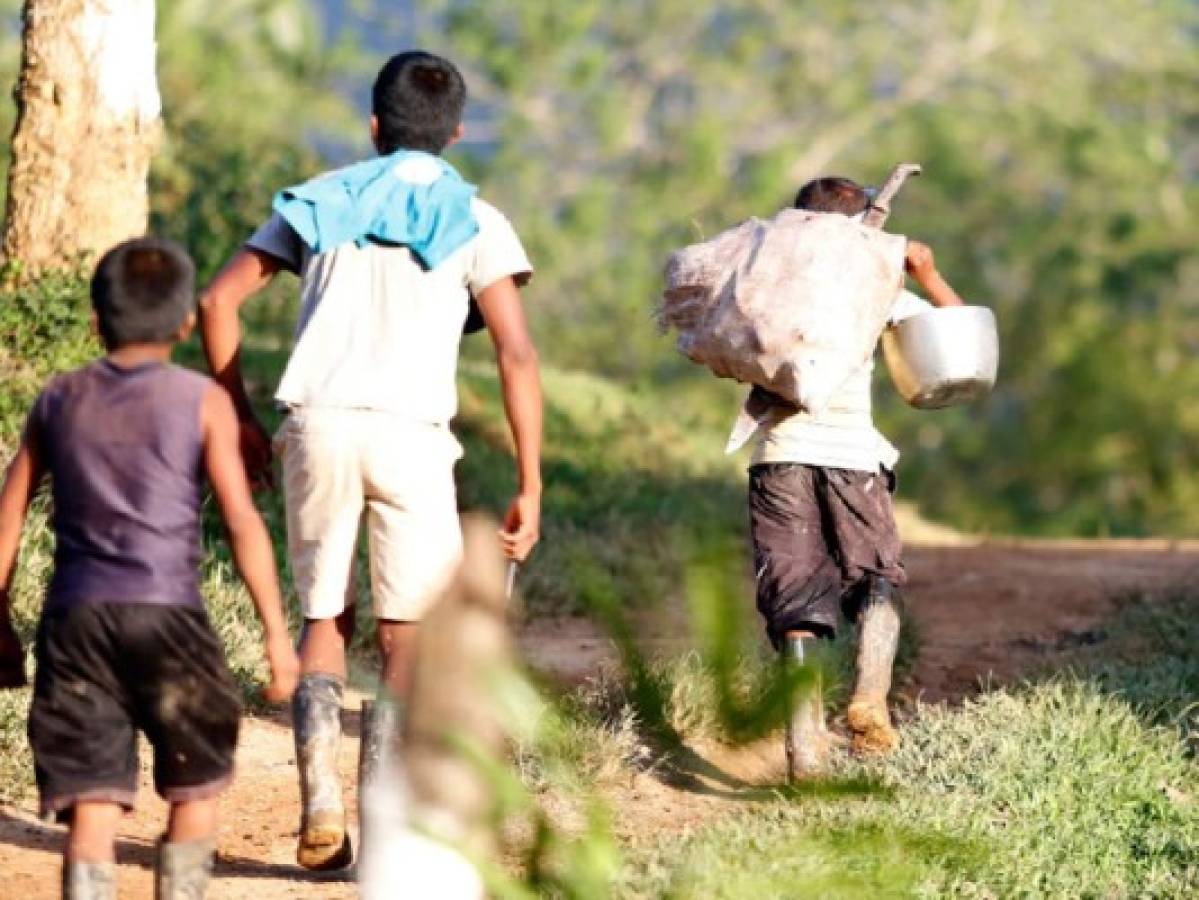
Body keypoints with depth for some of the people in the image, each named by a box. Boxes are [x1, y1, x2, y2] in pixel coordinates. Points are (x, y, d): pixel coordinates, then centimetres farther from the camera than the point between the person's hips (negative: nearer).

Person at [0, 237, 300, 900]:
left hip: (75, 618, 2)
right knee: (195, 789, 17)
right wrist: (276, 633, -3)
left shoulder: (59, 400, 13)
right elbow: (241, 520, -5)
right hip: (166, 616, -2)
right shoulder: (201, 402, 2)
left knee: (90, 807, -1)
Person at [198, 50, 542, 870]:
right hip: (409, 434, -2)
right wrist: (530, 487, -1)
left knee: (325, 623, 16)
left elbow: (218, 301, 12)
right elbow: (516, 353, -3)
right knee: (409, 640, 7)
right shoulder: (474, 222, 8)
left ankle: (321, 813, 2)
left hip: (316, 428, 2)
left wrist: (242, 418, 20)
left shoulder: (322, 203, 17)